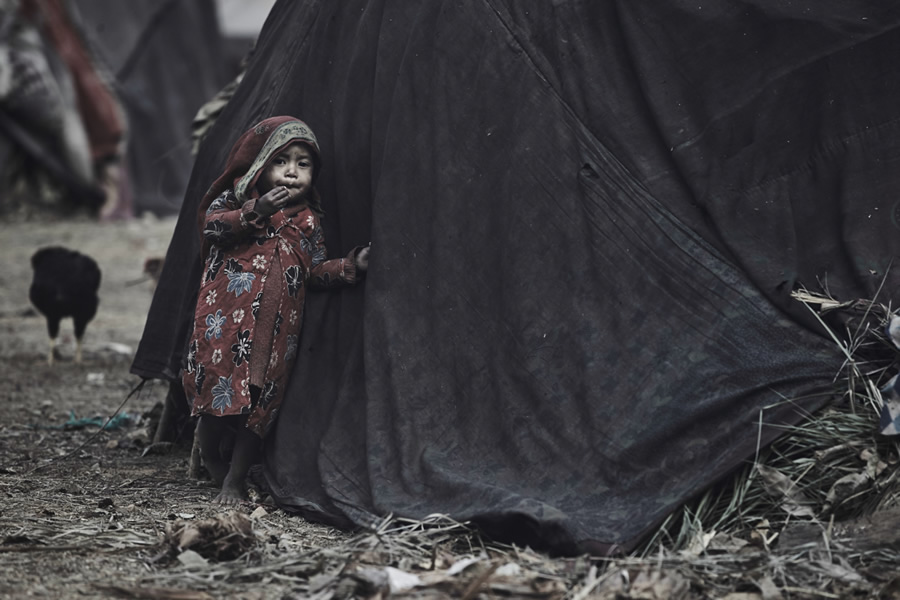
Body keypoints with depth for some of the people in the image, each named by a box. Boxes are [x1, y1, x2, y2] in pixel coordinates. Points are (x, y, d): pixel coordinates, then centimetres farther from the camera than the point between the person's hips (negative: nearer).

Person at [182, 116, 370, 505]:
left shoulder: (307, 220, 13)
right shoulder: (234, 198, 4)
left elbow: (316, 270, 12)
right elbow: (213, 224, -14)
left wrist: (348, 266, -5)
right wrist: (257, 211, -23)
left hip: (276, 327, 3)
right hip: (227, 319, -2)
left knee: (260, 398, 1)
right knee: (220, 386, -5)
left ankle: (235, 480, 11)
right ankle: (211, 458, 23)